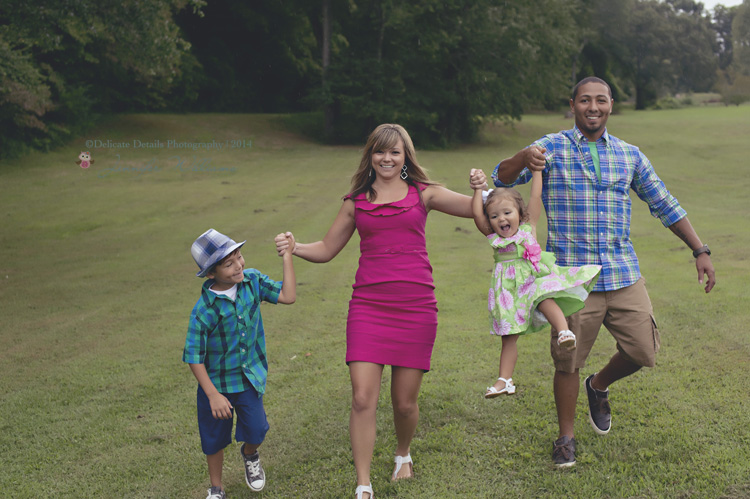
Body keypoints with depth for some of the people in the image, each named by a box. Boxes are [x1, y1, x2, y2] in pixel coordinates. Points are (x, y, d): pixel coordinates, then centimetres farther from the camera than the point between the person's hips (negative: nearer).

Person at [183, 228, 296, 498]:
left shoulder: (252, 280, -9)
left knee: (256, 430, -9)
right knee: (215, 440, 13)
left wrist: (287, 256, -15)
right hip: (216, 382, -2)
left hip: (250, 378, 3)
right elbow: (193, 357, -18)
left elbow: (288, 296, -12)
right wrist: (213, 395, -20)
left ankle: (250, 455, 30)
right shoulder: (204, 310, -23)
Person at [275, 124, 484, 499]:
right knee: (363, 398, -9)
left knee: (405, 402, 6)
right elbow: (327, 249, 15)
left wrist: (483, 190, -18)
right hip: (368, 306, 1)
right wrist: (294, 248, -4)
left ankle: (403, 454, 39)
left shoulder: (423, 194, 7)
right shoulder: (357, 201, 11)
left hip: (416, 307, 0)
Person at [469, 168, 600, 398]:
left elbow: (535, 197, 2)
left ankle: (564, 331, -49)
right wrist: (478, 187, 3)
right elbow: (477, 214, -1)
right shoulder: (494, 238, 9)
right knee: (508, 336, 4)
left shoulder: (528, 228, 6)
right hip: (509, 291, 2)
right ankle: (504, 380, 7)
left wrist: (536, 169, 4)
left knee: (544, 297, -36)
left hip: (534, 280, -2)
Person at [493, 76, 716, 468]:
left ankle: (599, 386, 35)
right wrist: (524, 157, -32)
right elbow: (501, 180, -10)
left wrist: (700, 251, 13)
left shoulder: (629, 155, 11)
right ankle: (565, 438, 21)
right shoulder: (552, 148, 0)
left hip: (623, 274, 4)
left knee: (644, 352, 4)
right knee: (568, 362, 2)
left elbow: (664, 205, 17)